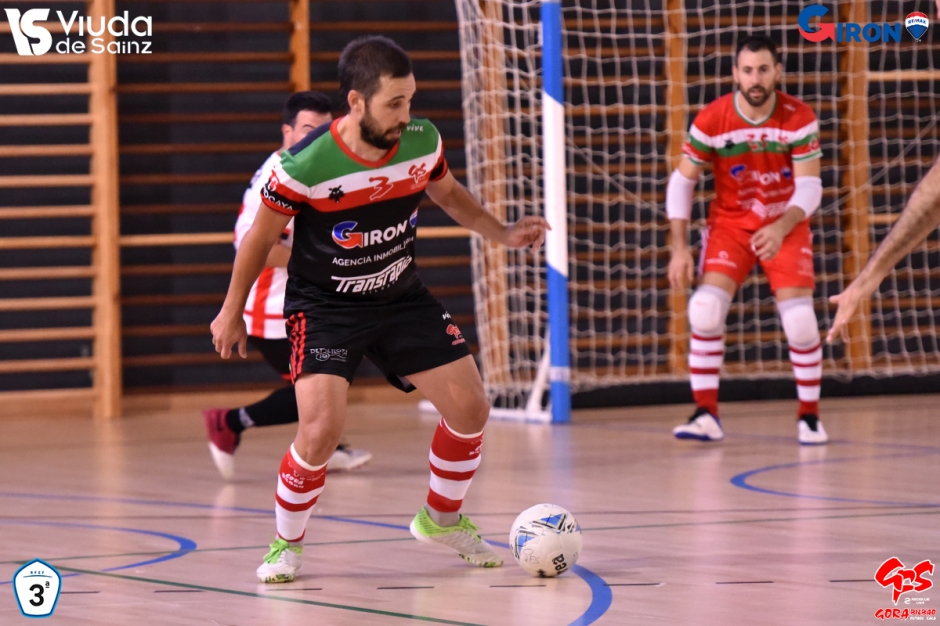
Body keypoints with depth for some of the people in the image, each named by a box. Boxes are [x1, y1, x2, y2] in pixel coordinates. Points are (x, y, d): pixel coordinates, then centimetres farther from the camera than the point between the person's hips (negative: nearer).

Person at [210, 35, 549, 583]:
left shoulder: (422, 142, -11)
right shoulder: (306, 166, -25)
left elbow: (448, 192, 13)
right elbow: (262, 236, -8)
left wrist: (503, 233, 2)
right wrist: (232, 311, 1)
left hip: (401, 297, 5)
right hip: (325, 306, -5)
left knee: (470, 409, 1)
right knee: (321, 429, -23)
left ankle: (441, 518, 28)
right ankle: (287, 543, 3)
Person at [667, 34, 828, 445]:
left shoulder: (799, 119, -15)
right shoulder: (711, 121, -14)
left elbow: (809, 187, -16)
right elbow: (682, 182, -5)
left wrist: (781, 229, -35)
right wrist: (679, 249, -11)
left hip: (786, 227, -1)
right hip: (730, 224, 1)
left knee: (799, 318, -15)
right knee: (705, 310, -19)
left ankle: (809, 416, 5)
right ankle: (707, 415, -11)